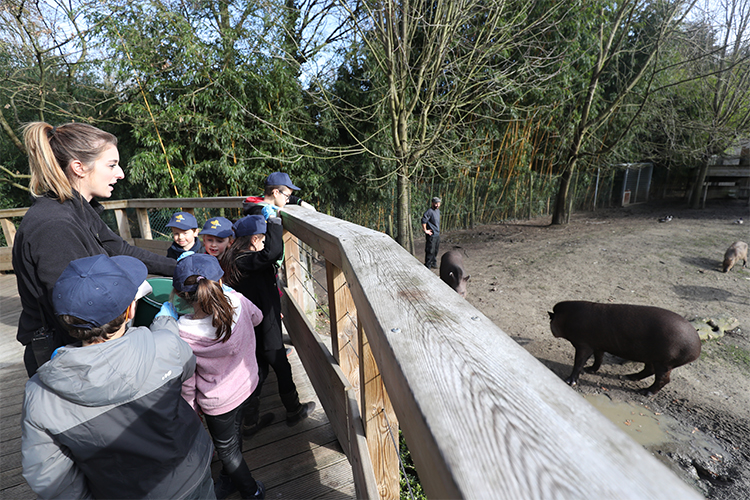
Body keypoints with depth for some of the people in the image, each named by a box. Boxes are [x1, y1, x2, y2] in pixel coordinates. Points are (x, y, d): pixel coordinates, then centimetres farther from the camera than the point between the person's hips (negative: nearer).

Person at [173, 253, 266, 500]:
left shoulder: (182, 333, -30)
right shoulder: (238, 302, -25)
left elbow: (186, 380, -15)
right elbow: (257, 317, 0)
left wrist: (190, 406, 5)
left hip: (218, 402, -4)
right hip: (248, 385, 4)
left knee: (227, 449, 26)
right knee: (234, 436, 32)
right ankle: (229, 478, 59)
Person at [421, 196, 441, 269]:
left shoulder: (438, 210, 12)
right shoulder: (430, 211, -18)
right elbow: (423, 221, -25)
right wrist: (425, 231, -19)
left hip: (437, 234, 9)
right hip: (431, 235, -9)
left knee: (436, 250, 18)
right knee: (430, 251, -4)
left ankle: (433, 263, 33)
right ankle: (427, 266, 6)